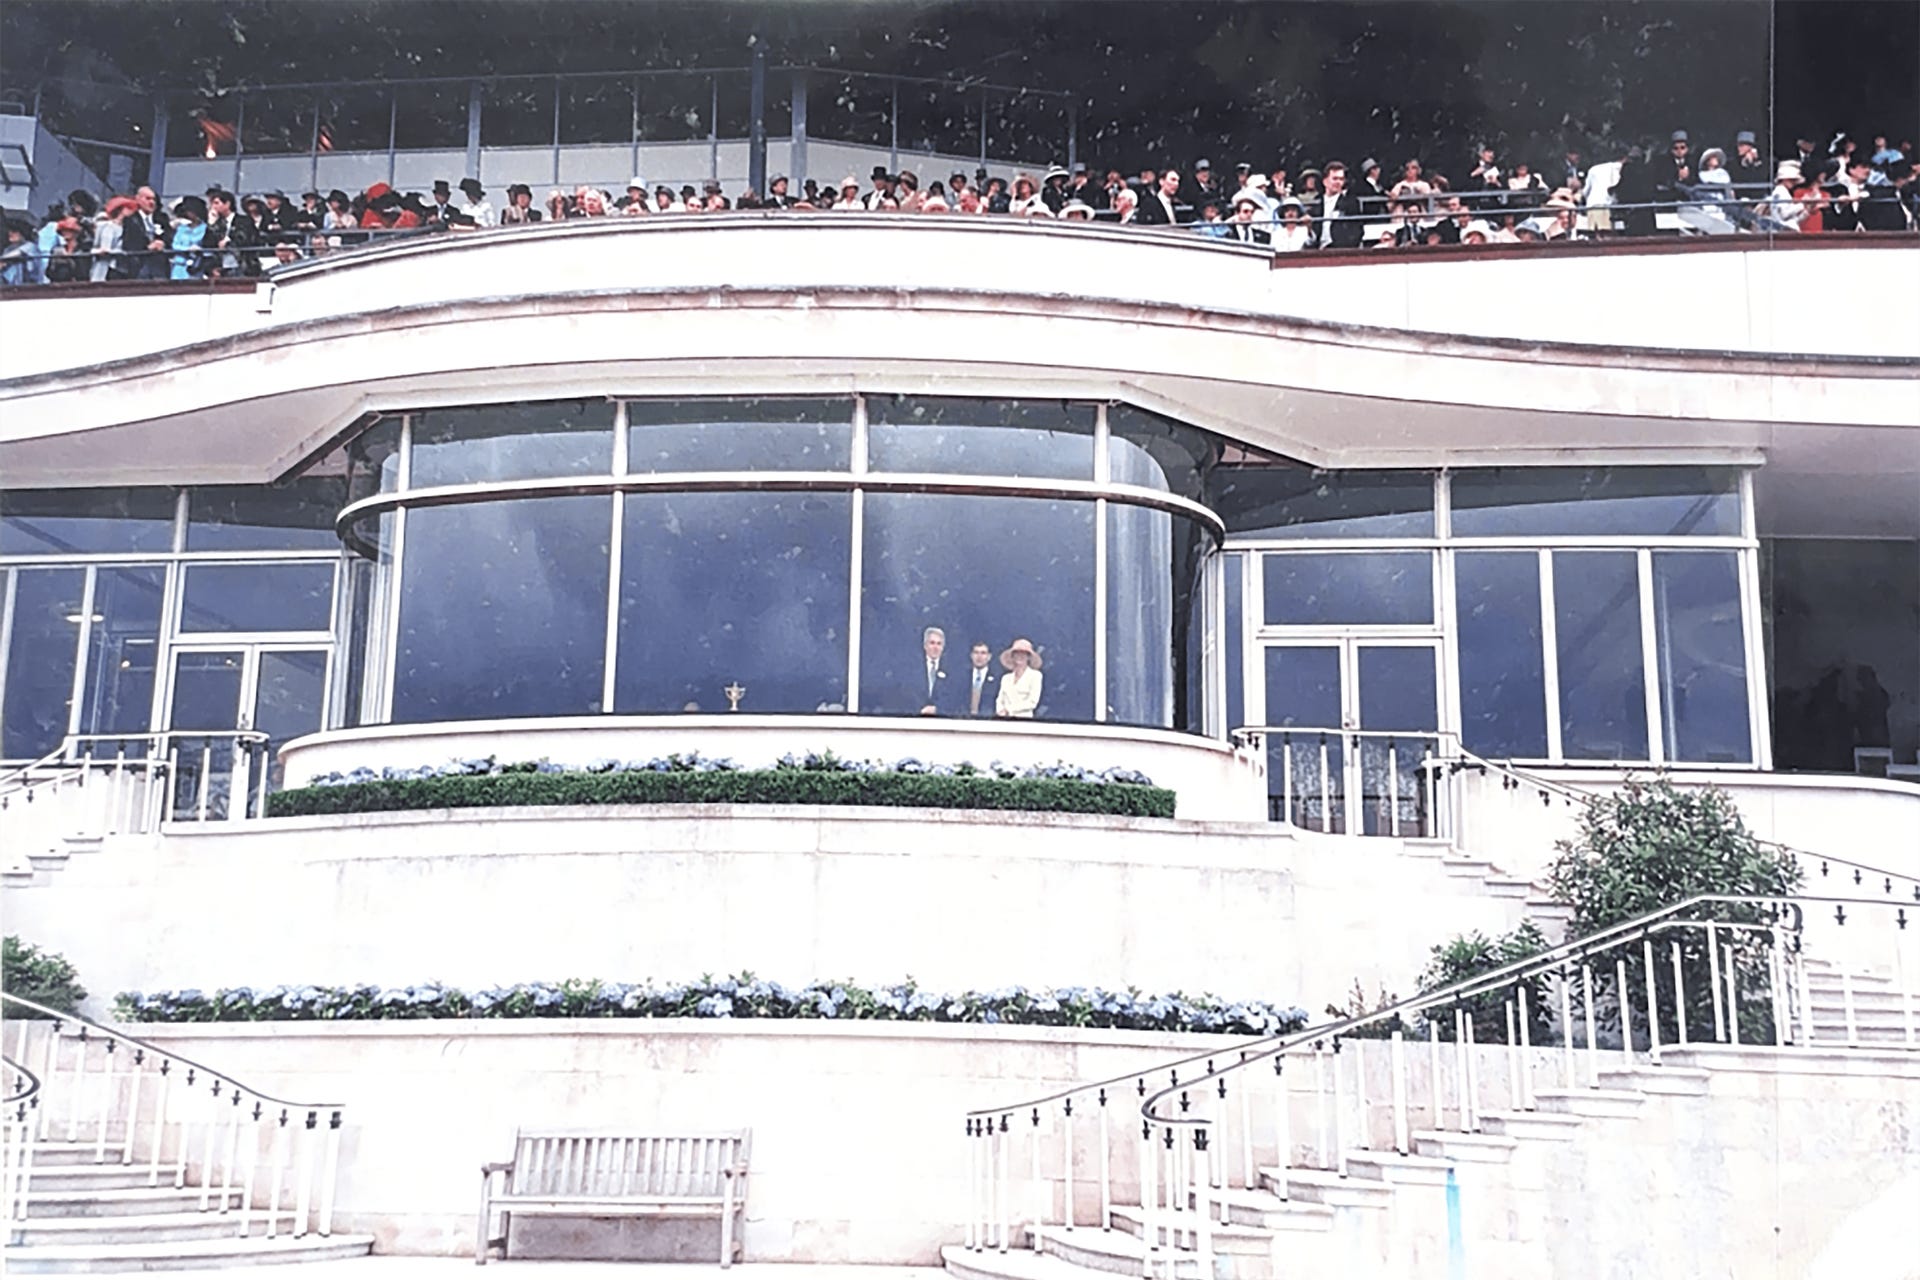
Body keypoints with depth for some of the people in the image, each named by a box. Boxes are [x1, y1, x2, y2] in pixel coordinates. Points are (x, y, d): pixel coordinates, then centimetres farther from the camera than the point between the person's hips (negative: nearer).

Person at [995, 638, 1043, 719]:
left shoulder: (1035, 675, 4)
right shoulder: (1006, 678, 18)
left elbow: (1032, 702, -4)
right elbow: (1000, 701, 15)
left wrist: (1009, 709, -6)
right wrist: (1000, 711, -7)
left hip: (1024, 719, -4)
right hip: (1005, 720, 4)